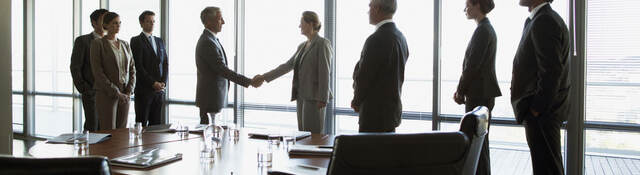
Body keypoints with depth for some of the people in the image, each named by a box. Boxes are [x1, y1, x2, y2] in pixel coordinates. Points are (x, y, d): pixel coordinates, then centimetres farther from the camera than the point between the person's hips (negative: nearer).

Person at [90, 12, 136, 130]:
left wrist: (129, 91, -2)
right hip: (106, 94, -5)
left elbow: (132, 69, 12)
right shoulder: (97, 43, -3)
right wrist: (115, 92, -14)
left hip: (124, 95, 5)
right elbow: (97, 72, -10)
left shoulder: (125, 45, 13)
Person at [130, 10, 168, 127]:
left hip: (159, 90, 5)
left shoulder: (160, 41, 17)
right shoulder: (136, 41, -2)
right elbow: (138, 66, -10)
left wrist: (163, 82, -2)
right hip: (144, 89, -5)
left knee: (156, 124, 6)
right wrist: (153, 83, -13)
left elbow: (165, 63, 13)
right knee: (142, 123, -2)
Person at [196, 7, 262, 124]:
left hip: (213, 97, 10)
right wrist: (249, 82, -20)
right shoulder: (207, 42, -18)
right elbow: (223, 70, -22)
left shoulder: (210, 39, 14)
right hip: (210, 98, -10)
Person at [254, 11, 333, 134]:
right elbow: (288, 66, 16)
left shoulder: (322, 44, -7)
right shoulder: (302, 46, 17)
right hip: (301, 96, 8)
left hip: (314, 96, -8)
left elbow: (325, 73, -13)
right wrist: (265, 77, 12)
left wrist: (322, 99, -18)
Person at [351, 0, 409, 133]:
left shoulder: (376, 40, -20)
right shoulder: (400, 37, 10)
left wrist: (356, 102, 2)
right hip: (393, 109, 9)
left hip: (375, 113, -9)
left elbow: (363, 77, -16)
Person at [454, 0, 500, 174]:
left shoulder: (482, 30, -15)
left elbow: (472, 65, -18)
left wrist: (460, 91, -8)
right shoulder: (488, 28, 16)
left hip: (479, 94, -10)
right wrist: (462, 89, 12)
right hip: (484, 93, 10)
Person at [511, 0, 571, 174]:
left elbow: (551, 72, -23)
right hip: (543, 110, 10)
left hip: (541, 113, -10)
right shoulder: (536, 20, 15)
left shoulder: (545, 21, -17)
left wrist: (536, 109, -19)